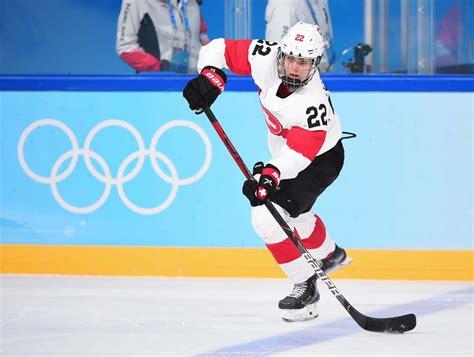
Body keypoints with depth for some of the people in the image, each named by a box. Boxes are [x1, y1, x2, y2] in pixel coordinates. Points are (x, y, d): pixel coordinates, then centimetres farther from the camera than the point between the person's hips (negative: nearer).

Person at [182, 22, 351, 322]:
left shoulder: (314, 103, -39)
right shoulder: (265, 58, -23)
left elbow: (299, 154, -43)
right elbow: (219, 49, -14)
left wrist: (271, 174, -59)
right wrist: (210, 77, -31)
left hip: (320, 158, -8)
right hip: (283, 156, 8)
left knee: (269, 217, -22)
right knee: (292, 213, 30)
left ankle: (306, 287, -8)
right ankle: (330, 255, 59)